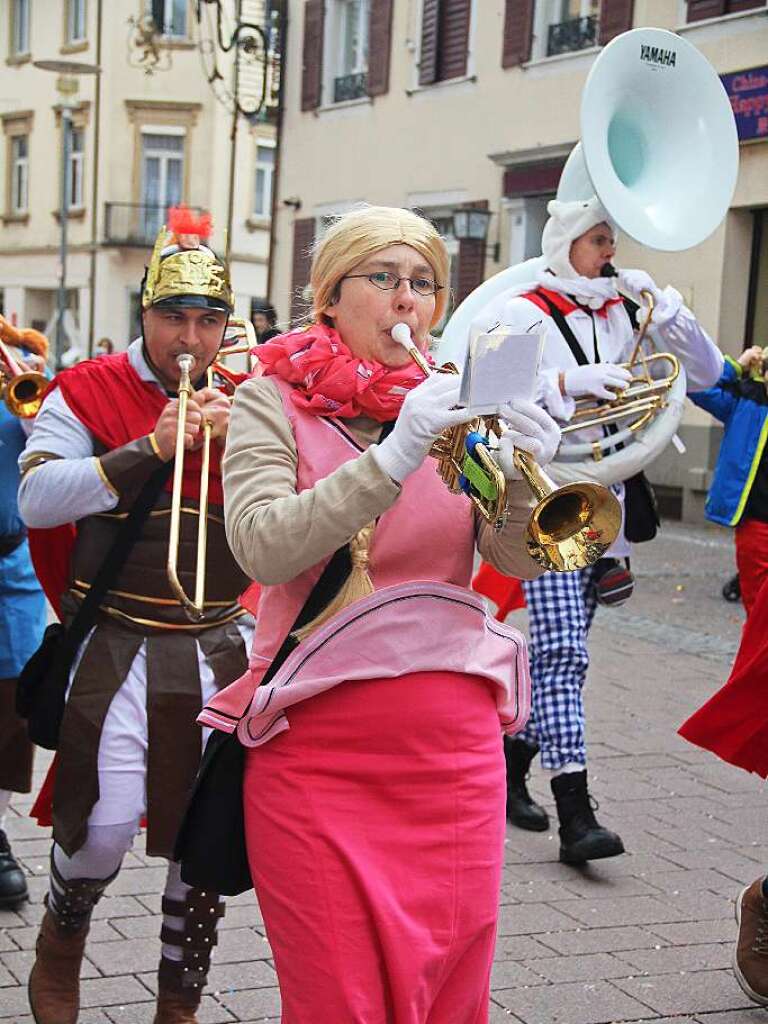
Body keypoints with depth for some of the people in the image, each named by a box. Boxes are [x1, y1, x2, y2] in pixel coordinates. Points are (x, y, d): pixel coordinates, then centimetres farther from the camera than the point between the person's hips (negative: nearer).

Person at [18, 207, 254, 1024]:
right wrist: (150, 448, -20)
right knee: (105, 824, -10)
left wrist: (239, 438, -15)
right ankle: (59, 947, 22)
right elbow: (36, 498, -13)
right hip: (118, 644, -3)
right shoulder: (88, 392, 1)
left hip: (222, 645, 3)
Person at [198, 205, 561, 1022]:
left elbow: (519, 558, -2)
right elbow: (262, 547, -17)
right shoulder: (275, 401, 0)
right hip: (317, 755, -3)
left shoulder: (459, 406, 9)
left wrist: (526, 478, -22)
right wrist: (393, 458, -27)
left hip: (453, 748, 3)